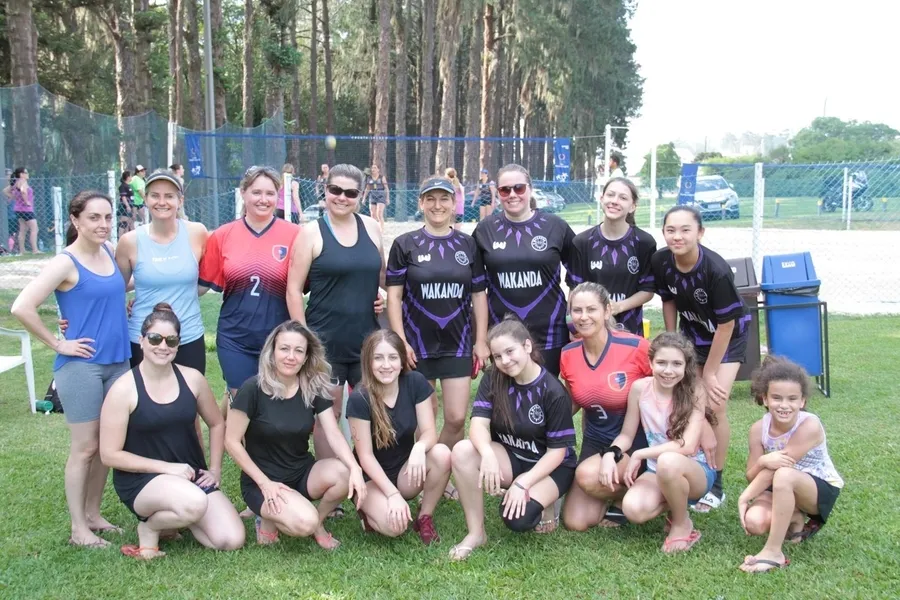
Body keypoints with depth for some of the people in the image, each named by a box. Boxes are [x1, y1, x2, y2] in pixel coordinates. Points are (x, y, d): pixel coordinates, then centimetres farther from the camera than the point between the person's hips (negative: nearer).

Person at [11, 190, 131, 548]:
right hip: (81, 365, -6)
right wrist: (58, 345, -14)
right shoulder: (66, 263, -13)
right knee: (85, 447, 1)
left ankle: (93, 515, 28)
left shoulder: (109, 252, 6)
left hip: (117, 361, 6)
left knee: (107, 444, 13)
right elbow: (22, 308, -20)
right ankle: (79, 529, 12)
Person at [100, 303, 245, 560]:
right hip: (140, 480, -5)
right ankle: (149, 525, -2)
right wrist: (166, 467, -18)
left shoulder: (192, 378, -1)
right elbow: (110, 454, -12)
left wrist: (215, 469, 4)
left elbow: (216, 424, 15)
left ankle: (174, 516, 17)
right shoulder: (123, 389, -13)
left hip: (191, 475, 5)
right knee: (194, 502, -37)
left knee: (232, 540, -11)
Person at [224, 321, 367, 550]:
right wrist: (264, 483, -17)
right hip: (262, 482, -5)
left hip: (303, 472, 5)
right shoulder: (253, 389, -17)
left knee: (345, 473, -26)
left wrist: (355, 468, -30)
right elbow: (232, 442, -13)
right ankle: (268, 518, 4)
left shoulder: (315, 388, -4)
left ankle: (319, 524, 3)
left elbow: (334, 434, -12)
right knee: (304, 523, -31)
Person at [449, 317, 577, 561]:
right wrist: (488, 454, -39)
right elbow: (479, 423, -17)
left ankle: (542, 502, 7)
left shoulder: (553, 392, -18)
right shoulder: (492, 379, -7)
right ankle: (476, 533, -14)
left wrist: (523, 483, -25)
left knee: (517, 517, -31)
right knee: (463, 451, -27)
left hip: (549, 467, -4)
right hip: (509, 457, 4)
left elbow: (558, 450, -15)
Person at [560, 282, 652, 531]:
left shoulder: (636, 347, -21)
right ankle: (616, 489, 23)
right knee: (575, 522, -5)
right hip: (595, 441, 5)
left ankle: (627, 497, 1)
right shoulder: (568, 355, -5)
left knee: (588, 475, -31)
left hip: (636, 439, -5)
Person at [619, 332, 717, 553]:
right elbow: (627, 435, 2)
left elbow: (688, 446, -23)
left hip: (695, 471, -3)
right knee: (633, 510, -28)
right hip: (657, 472, 3)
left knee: (668, 461, -39)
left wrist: (639, 455, -20)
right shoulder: (640, 388, -7)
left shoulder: (694, 391, -16)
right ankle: (676, 503, 8)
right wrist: (611, 454, -20)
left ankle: (682, 524, -9)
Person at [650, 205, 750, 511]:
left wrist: (710, 373, -16)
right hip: (691, 333, 5)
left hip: (727, 337, -4)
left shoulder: (717, 270, -33)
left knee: (714, 405, -11)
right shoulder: (660, 261, -19)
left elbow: (726, 324, -23)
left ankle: (715, 483, 3)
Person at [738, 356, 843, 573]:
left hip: (822, 490, -5)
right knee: (754, 522, -25)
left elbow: (776, 470, -27)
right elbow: (751, 476, -9)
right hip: (782, 491, 5)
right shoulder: (759, 429, -12)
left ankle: (773, 551, -28)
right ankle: (796, 519, 10)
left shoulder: (809, 426, -27)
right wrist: (763, 462, -32)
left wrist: (744, 497, -23)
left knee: (784, 475, -37)